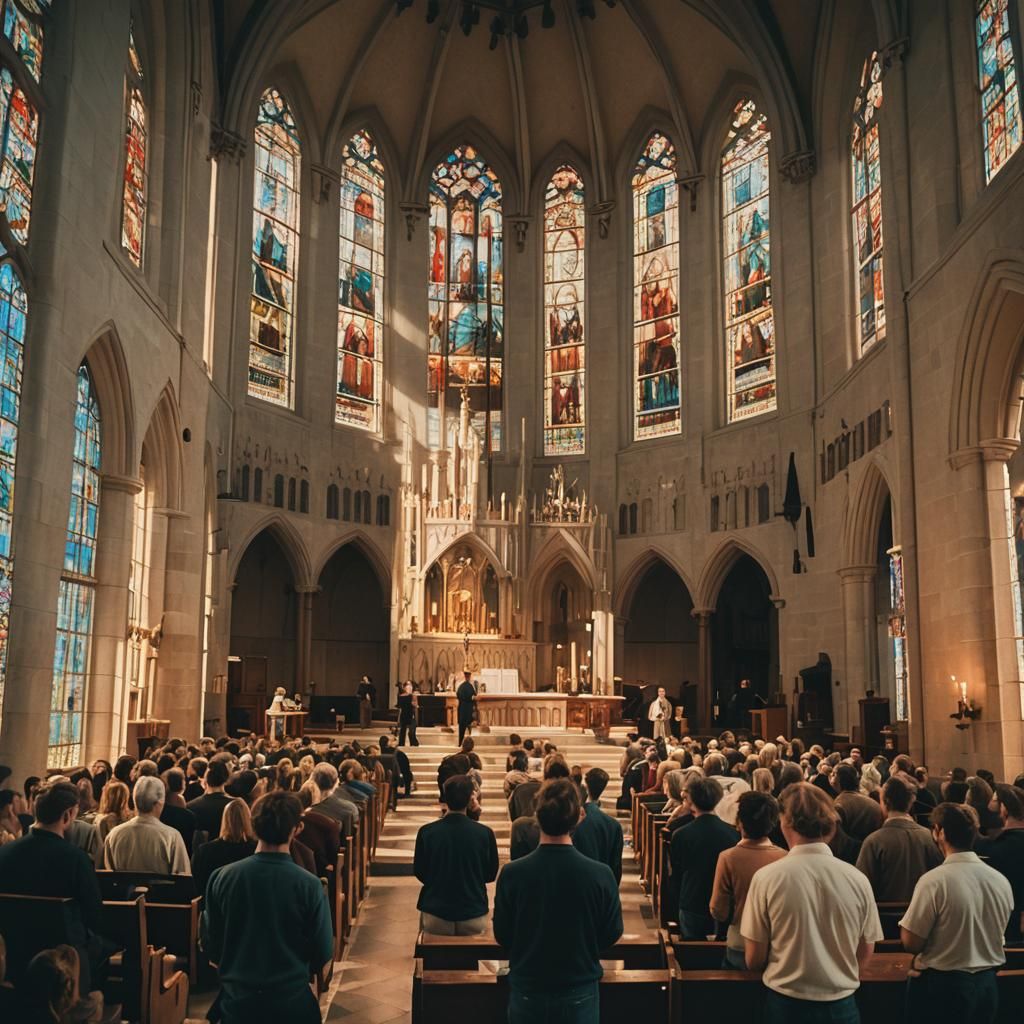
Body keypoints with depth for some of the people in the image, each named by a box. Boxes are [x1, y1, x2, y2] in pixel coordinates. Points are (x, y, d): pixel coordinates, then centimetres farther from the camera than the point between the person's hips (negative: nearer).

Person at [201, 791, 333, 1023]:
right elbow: (323, 952, -9)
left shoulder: (221, 878, -13)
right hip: (292, 999, -1)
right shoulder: (309, 885, -18)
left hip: (236, 998, 1)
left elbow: (210, 943, -1)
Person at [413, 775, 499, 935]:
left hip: (435, 920, 0)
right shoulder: (485, 833, -12)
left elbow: (419, 873, 3)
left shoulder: (426, 832, -11)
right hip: (474, 921, 0)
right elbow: (491, 875, 2)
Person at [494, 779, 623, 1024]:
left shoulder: (511, 874, -17)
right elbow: (612, 933, -4)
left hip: (527, 988, 0)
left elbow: (502, 934, -4)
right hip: (580, 990, 0)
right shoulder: (601, 874, -18)